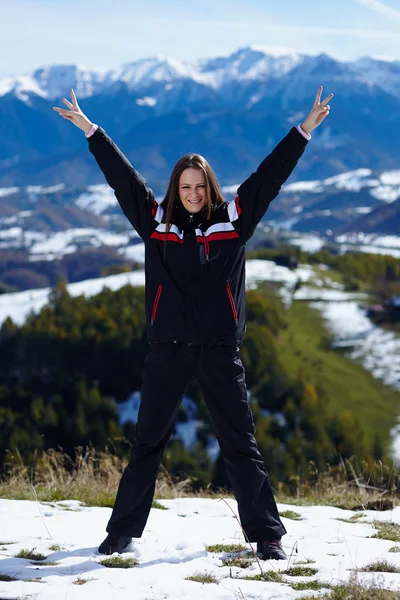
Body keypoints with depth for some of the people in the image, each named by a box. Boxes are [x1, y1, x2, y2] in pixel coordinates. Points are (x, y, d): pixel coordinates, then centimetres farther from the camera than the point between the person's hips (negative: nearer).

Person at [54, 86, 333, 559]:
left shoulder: (234, 219, 5)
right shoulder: (156, 220, 6)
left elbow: (271, 174, 6)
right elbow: (121, 176, 9)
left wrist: (305, 130, 6)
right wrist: (90, 130, 11)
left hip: (220, 350, 0)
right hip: (168, 350, 1)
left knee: (240, 444, 3)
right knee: (147, 444, 7)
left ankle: (266, 535, 8)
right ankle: (122, 532, 16)